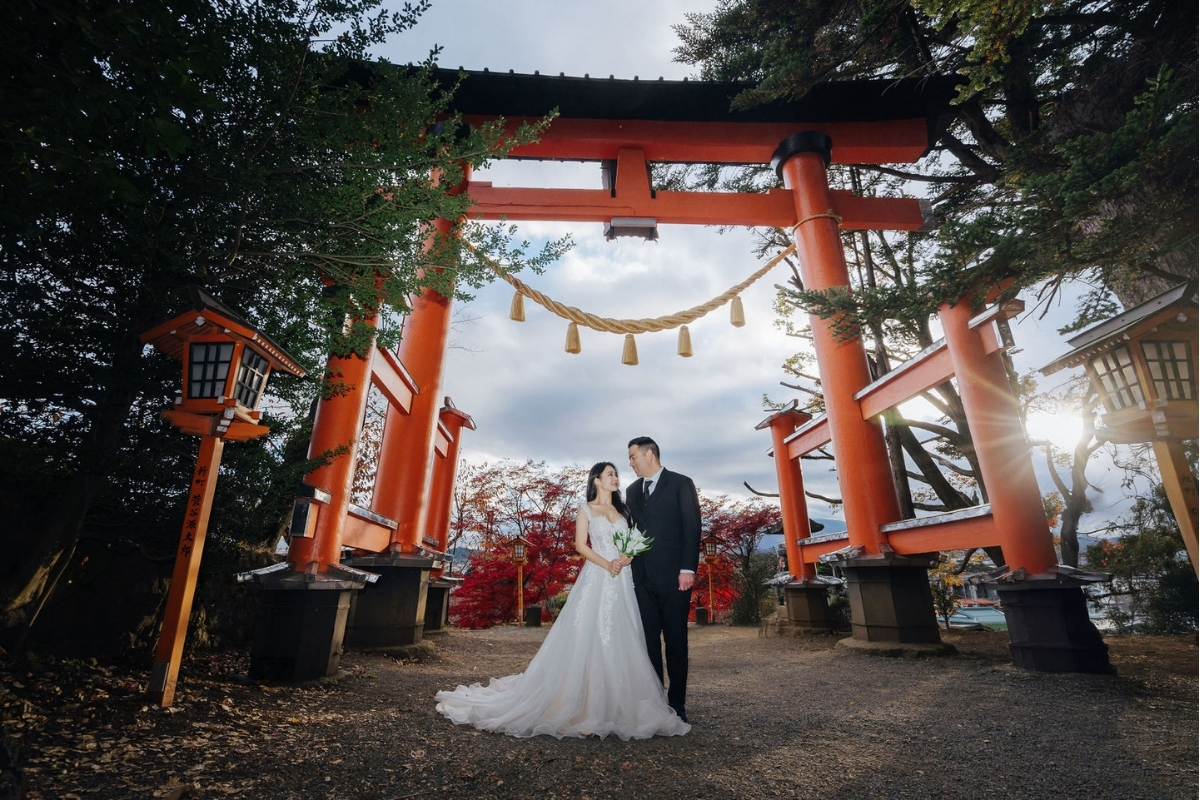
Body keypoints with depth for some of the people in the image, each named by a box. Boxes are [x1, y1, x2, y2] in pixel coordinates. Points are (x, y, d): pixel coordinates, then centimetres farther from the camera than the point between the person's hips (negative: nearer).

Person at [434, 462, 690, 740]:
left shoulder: (623, 510, 16)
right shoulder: (586, 508, 5)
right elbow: (581, 545, -3)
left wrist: (626, 559, -10)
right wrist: (607, 565, -15)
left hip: (622, 582, 4)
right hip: (596, 578, -4)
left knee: (621, 640, 2)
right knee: (588, 636, -5)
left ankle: (616, 705, 9)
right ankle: (582, 703, 4)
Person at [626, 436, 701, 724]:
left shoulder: (681, 484, -1)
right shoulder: (633, 490, 15)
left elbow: (692, 528, -7)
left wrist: (688, 569, -13)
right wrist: (628, 558, 5)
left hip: (673, 575, -4)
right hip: (643, 577, 5)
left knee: (676, 640, 5)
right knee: (649, 640, 7)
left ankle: (677, 703, 16)